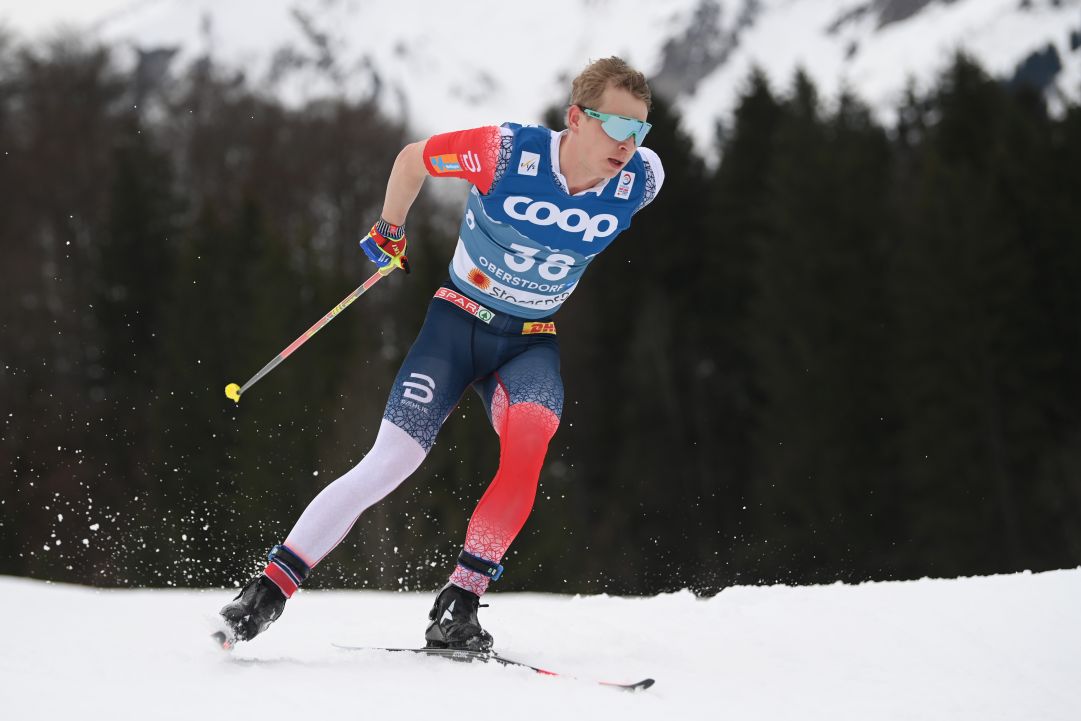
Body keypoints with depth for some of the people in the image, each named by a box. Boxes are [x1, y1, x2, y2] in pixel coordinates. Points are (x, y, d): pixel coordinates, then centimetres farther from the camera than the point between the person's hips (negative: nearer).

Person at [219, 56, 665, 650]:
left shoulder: (640, 181, -14)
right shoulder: (507, 151, -22)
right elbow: (413, 158, -3)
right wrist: (389, 233, 9)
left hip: (531, 342, 2)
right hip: (460, 319, -2)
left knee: (532, 430, -31)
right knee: (388, 465, -12)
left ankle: (459, 604, -24)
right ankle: (271, 588, 1)